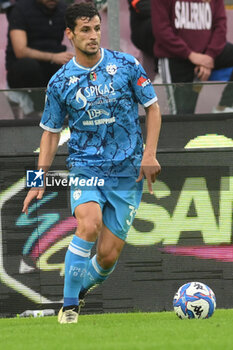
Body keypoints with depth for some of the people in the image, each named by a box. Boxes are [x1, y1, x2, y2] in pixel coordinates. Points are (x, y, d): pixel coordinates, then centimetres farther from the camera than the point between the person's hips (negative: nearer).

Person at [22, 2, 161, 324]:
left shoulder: (126, 66, -2)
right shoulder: (60, 82, 0)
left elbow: (152, 107, 7)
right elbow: (51, 132, 9)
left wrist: (149, 154, -3)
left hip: (127, 172, 0)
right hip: (85, 166, 0)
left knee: (108, 255, -4)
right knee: (89, 225, -29)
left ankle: (80, 288, 29)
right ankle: (69, 305, -17)